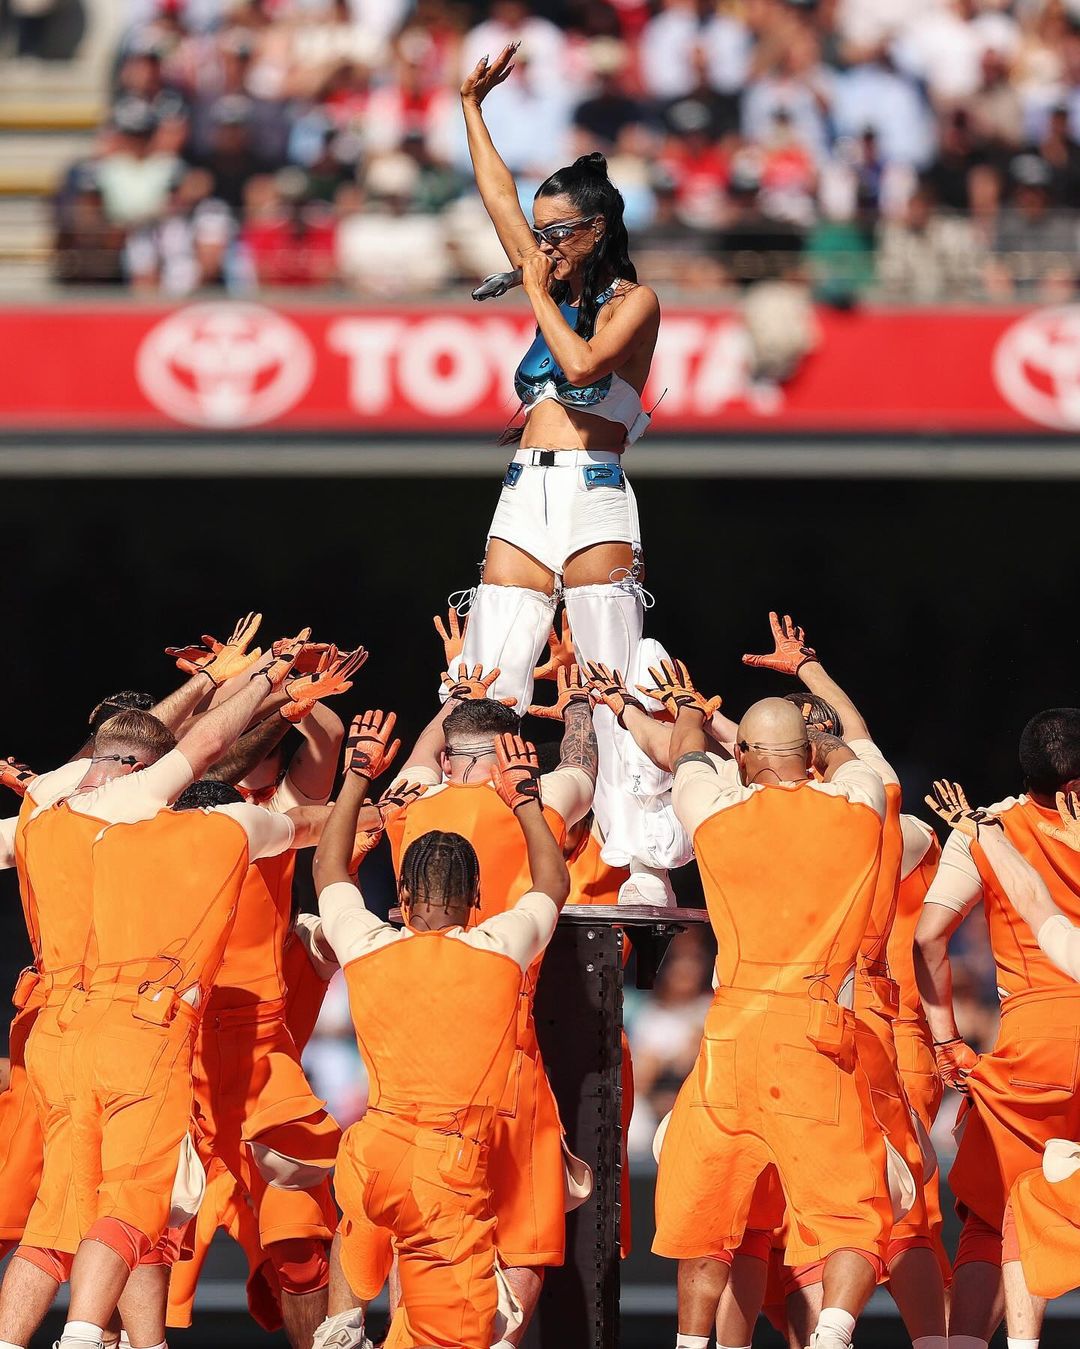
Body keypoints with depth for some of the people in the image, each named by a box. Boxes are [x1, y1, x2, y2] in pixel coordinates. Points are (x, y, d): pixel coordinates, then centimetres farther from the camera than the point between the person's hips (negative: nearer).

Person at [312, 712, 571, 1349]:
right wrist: (526, 798, 33)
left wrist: (360, 776, 32)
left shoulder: (367, 950, 3)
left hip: (374, 1165, 3)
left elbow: (329, 867, 25)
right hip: (451, 1175, -3)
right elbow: (553, 883, 22)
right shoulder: (500, 951, -1)